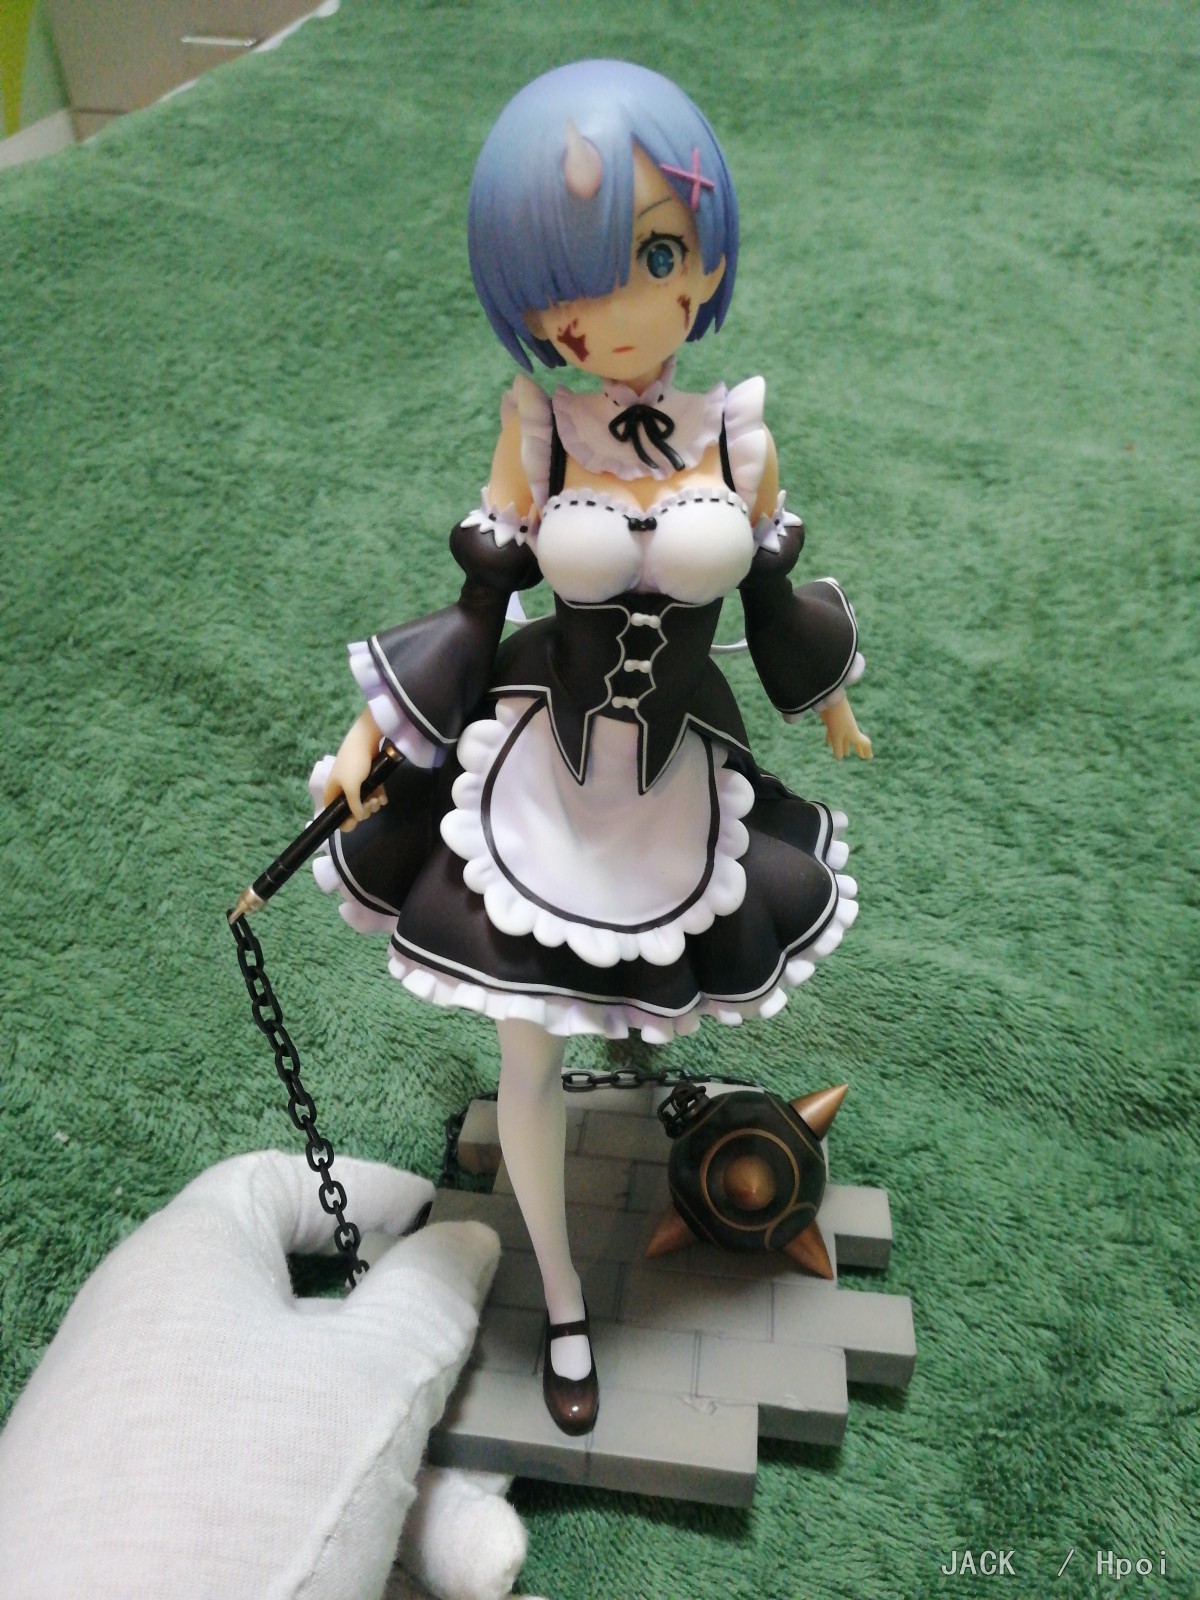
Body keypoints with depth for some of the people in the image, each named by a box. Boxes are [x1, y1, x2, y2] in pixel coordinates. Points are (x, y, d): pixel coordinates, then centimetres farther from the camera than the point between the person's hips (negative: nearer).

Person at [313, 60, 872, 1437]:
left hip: (683, 784, 1)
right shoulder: (536, 429, -14)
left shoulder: (739, 437, -10)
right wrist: (366, 736, -4)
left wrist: (832, 713, 19)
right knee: (530, 1058, 10)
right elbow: (477, 603, -5)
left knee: (647, 1003, 23)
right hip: (538, 778, -1)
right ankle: (561, 1300, 37)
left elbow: (774, 601, 5)